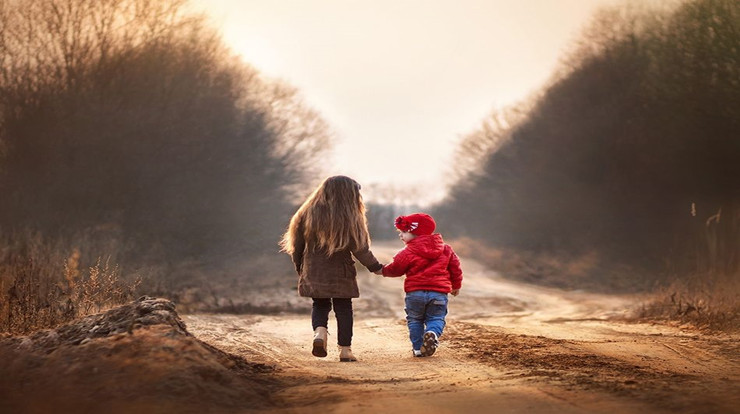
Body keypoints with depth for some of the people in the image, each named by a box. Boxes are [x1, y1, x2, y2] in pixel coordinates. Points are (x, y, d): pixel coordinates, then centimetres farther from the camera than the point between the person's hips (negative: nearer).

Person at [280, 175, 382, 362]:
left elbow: (297, 244, 5)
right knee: (343, 308, 9)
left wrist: (299, 267, 18)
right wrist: (375, 267, 2)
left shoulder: (308, 214, 0)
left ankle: (319, 332, -11)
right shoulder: (348, 219, -10)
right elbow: (359, 248, -10)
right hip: (340, 274, -2)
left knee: (320, 305, 17)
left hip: (313, 272, 3)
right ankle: (345, 350, 10)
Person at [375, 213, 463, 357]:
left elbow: (395, 268, 4)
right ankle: (433, 333, -23)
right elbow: (455, 267, 15)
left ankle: (418, 348, 9)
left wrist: (383, 270, 24)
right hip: (439, 292, 2)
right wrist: (456, 285, 29)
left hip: (415, 292, -2)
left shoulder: (408, 253, -5)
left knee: (415, 320, 13)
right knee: (436, 318, 8)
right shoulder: (445, 249, 8)